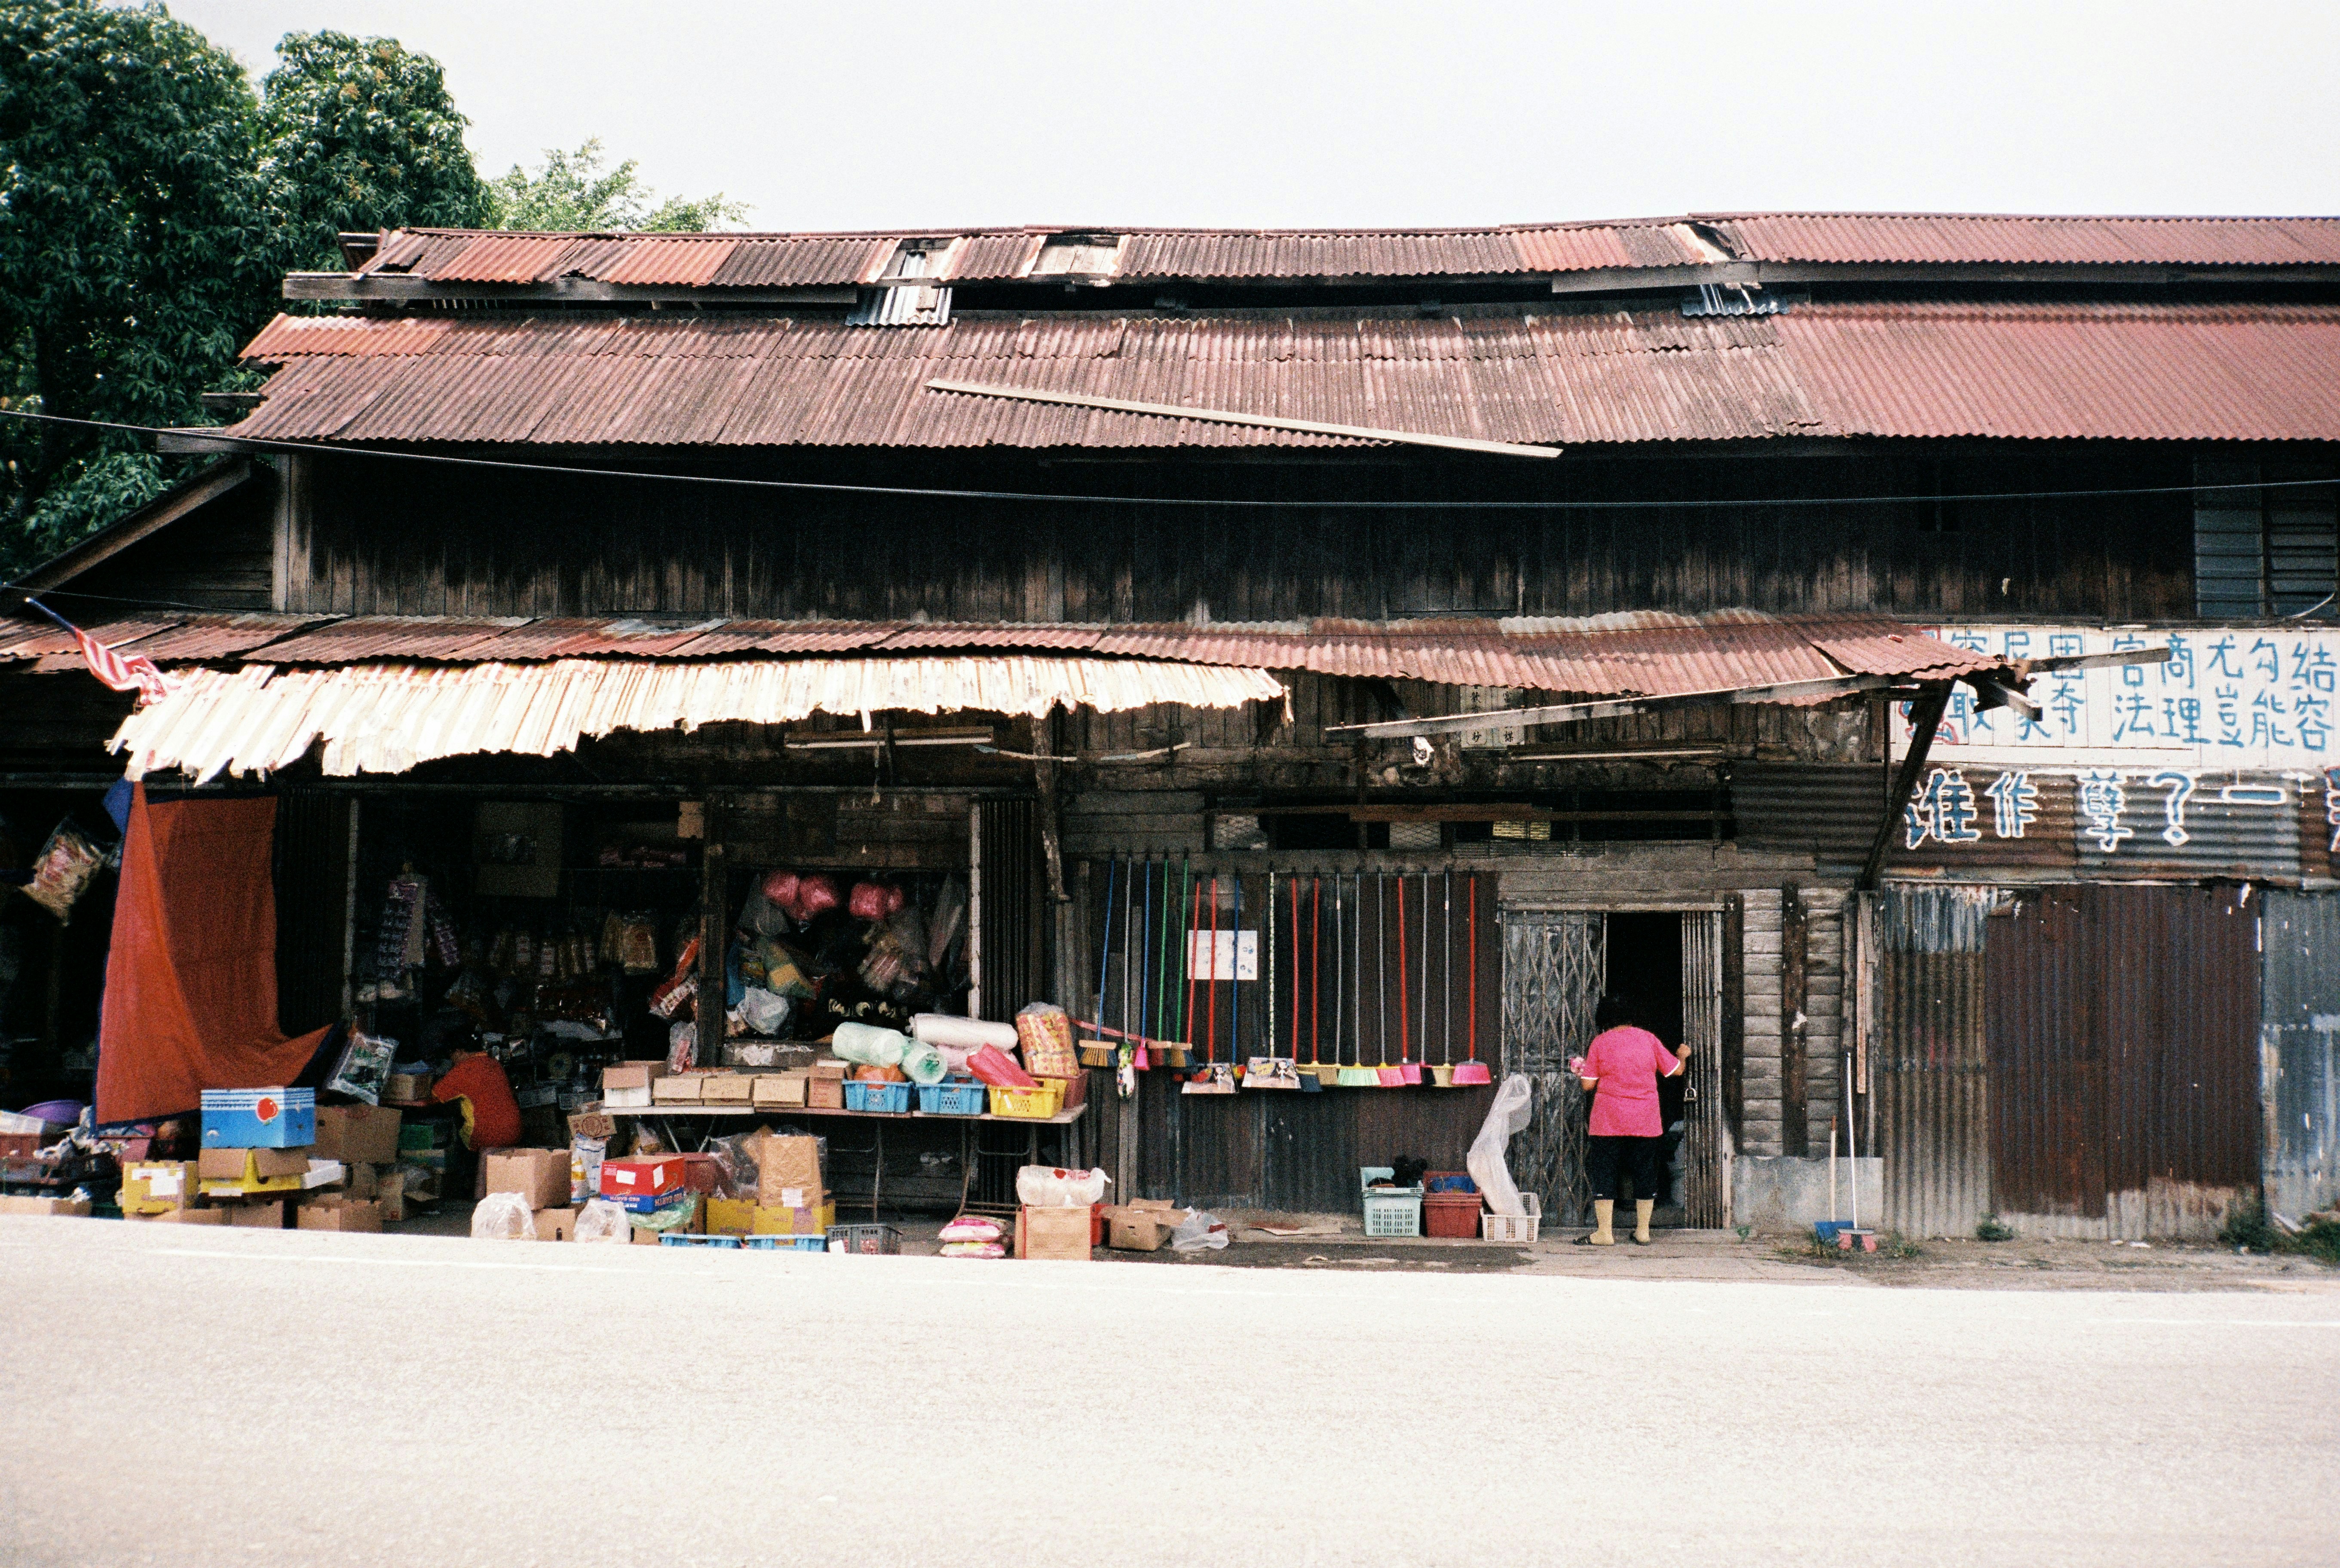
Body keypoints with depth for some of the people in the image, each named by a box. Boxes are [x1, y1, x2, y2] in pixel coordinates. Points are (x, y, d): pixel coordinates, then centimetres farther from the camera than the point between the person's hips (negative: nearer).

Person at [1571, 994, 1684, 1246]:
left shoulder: (1600, 1043, -3)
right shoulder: (1648, 1039, 2)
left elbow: (1588, 1085, -4)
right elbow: (1676, 1070, 9)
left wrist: (1580, 1072, 18)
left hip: (1608, 1122, -2)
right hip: (1646, 1121, 2)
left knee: (1604, 1173, 3)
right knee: (1645, 1173, 10)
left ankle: (1604, 1233, 1)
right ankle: (1643, 1231, 14)